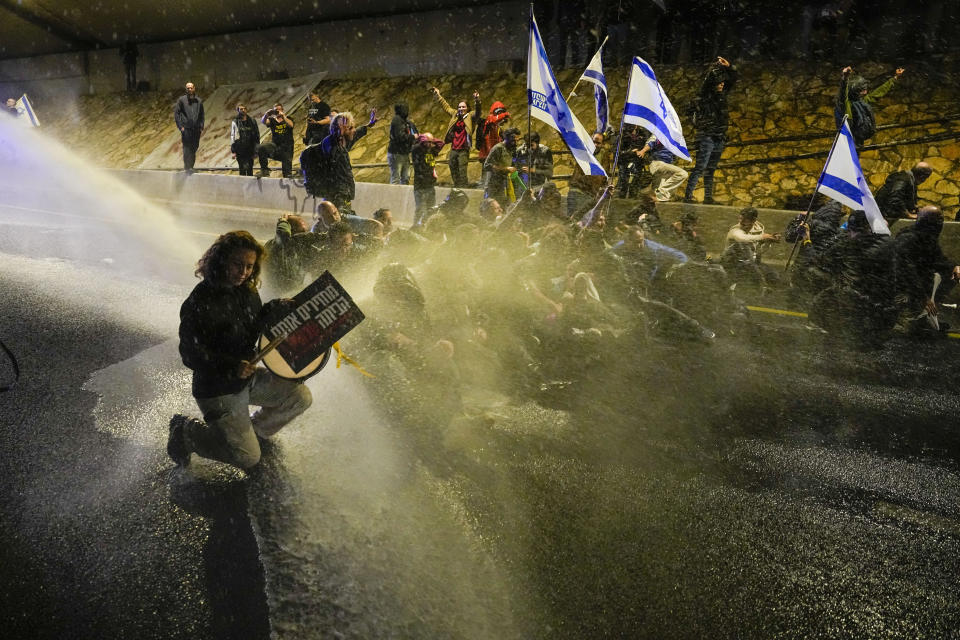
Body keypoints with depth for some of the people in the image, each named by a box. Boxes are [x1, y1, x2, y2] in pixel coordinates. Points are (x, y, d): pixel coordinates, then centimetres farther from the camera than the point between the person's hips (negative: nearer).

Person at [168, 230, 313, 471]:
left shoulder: (247, 291, 1)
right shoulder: (199, 303, -22)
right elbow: (191, 354, -23)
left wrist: (271, 310, -6)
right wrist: (232, 367, -35)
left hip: (249, 376, 7)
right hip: (218, 390, -7)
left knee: (300, 397, 1)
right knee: (248, 457, -5)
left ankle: (252, 428, 22)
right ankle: (185, 431, 14)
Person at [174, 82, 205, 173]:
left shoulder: (199, 101, 12)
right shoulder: (182, 100, 3)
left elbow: (201, 115, 17)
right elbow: (176, 113, 2)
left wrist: (201, 127, 7)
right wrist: (180, 126, -6)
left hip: (196, 129, 3)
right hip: (186, 128, -3)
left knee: (194, 148, 5)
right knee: (187, 148, -9)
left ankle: (190, 166, 15)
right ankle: (187, 167, -9)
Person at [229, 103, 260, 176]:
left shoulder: (252, 121, 10)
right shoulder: (235, 122, 3)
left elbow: (257, 135, 13)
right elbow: (232, 136, 1)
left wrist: (257, 148, 7)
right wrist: (233, 151, -5)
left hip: (250, 149, 2)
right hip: (240, 150, -2)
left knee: (250, 169, 3)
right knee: (242, 168, -6)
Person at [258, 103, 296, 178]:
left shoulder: (288, 119, 7)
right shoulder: (272, 120, 9)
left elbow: (291, 125, -16)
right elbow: (263, 121, -11)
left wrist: (283, 116, -29)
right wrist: (267, 114, -31)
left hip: (286, 147, -1)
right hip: (275, 145, 1)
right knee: (261, 148, -24)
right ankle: (264, 171, -19)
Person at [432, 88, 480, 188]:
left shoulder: (471, 116, 0)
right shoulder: (455, 115, 15)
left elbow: (477, 111, -20)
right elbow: (445, 106, 27)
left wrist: (477, 101, -38)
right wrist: (437, 95, 33)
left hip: (463, 150, -6)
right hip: (453, 149, 6)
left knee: (462, 170, -10)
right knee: (453, 169, 11)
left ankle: (462, 188, -9)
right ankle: (456, 186, 20)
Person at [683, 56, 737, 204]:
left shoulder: (722, 95, 15)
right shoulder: (705, 95, -3)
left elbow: (733, 80, 24)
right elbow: (709, 79, -19)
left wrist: (729, 67, 11)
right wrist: (718, 65, -10)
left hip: (719, 139, 7)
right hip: (707, 137, -7)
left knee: (710, 170, 10)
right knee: (700, 168, -14)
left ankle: (708, 198, 13)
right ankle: (688, 195, -16)